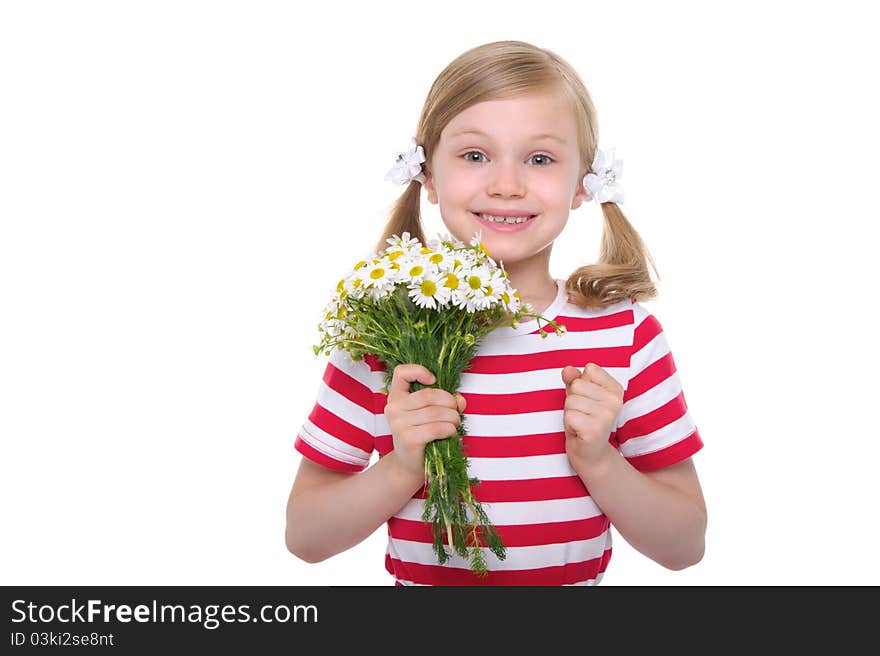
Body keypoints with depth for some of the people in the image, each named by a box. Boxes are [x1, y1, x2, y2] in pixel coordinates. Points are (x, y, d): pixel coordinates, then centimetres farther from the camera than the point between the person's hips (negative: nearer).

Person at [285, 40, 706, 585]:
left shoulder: (627, 332, -9)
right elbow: (305, 536, -6)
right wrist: (402, 471, -21)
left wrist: (596, 460, -20)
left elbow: (685, 547, -5)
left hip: (581, 576, 0)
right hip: (419, 578, 1)